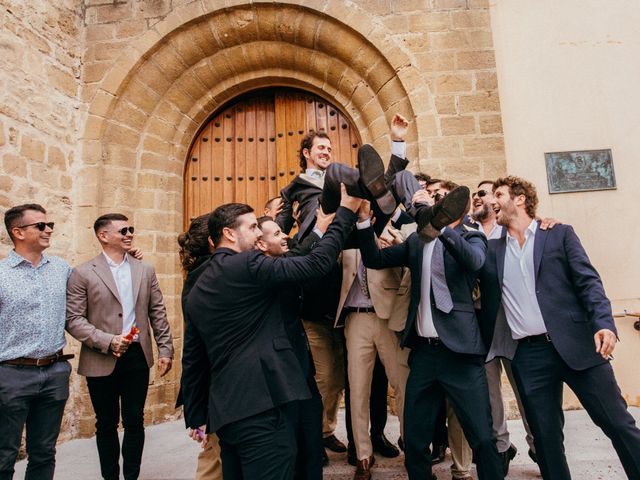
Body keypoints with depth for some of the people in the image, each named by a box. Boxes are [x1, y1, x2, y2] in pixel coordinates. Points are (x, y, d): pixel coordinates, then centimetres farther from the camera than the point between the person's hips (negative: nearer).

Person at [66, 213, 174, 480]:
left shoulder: (145, 271, 6)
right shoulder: (83, 273, -4)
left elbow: (157, 314, 7)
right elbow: (73, 319, -7)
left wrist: (165, 349, 3)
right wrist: (108, 341, -17)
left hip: (138, 357, 2)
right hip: (101, 360, -2)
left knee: (134, 421, 11)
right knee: (107, 424, 13)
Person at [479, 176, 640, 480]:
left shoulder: (560, 234, 5)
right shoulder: (492, 249, 12)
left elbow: (588, 282, -3)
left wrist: (604, 324, -15)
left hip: (576, 345, -2)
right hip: (528, 355, 2)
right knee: (545, 438, 9)